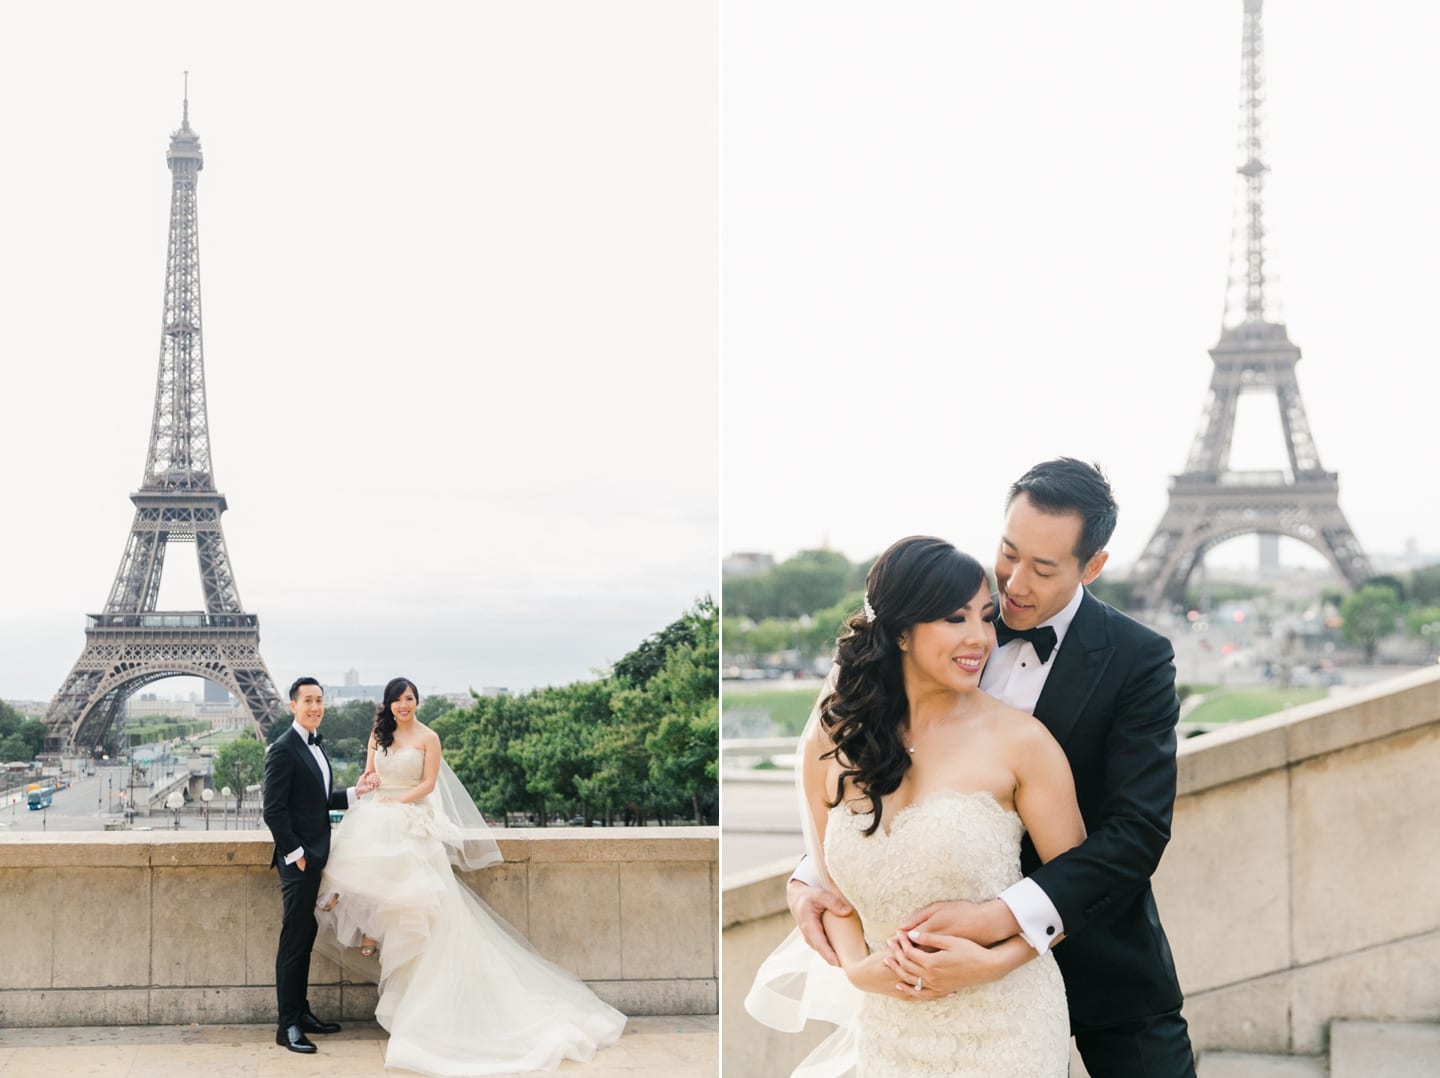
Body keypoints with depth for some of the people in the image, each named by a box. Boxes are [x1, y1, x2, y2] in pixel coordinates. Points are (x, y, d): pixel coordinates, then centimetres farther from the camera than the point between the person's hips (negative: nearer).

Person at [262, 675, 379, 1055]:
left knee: (305, 938, 14)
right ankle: (288, 1026, -1)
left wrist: (355, 792, 5)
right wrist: (295, 854, -17)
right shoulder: (284, 749, -14)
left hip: (314, 856, 9)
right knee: (293, 941, -5)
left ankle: (301, 1013, 22)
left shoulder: (315, 744, 14)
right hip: (298, 860, -9)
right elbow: (274, 810, -17)